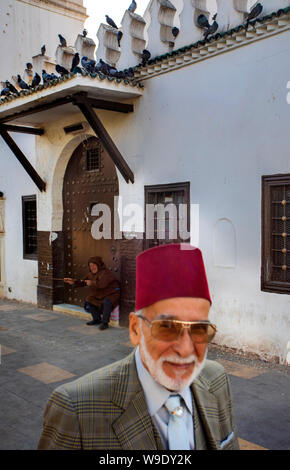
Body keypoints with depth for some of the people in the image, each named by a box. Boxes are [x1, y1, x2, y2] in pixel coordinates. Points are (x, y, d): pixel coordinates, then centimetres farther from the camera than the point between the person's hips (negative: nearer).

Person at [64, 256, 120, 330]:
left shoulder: (106, 273, -22)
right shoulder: (91, 274, 4)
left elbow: (102, 284, -37)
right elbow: (83, 283, 8)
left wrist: (91, 283, -25)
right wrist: (73, 282, -7)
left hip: (112, 294, -9)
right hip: (100, 295, 9)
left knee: (106, 302, -36)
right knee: (88, 300, -1)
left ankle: (105, 322, -17)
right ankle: (97, 319, 15)